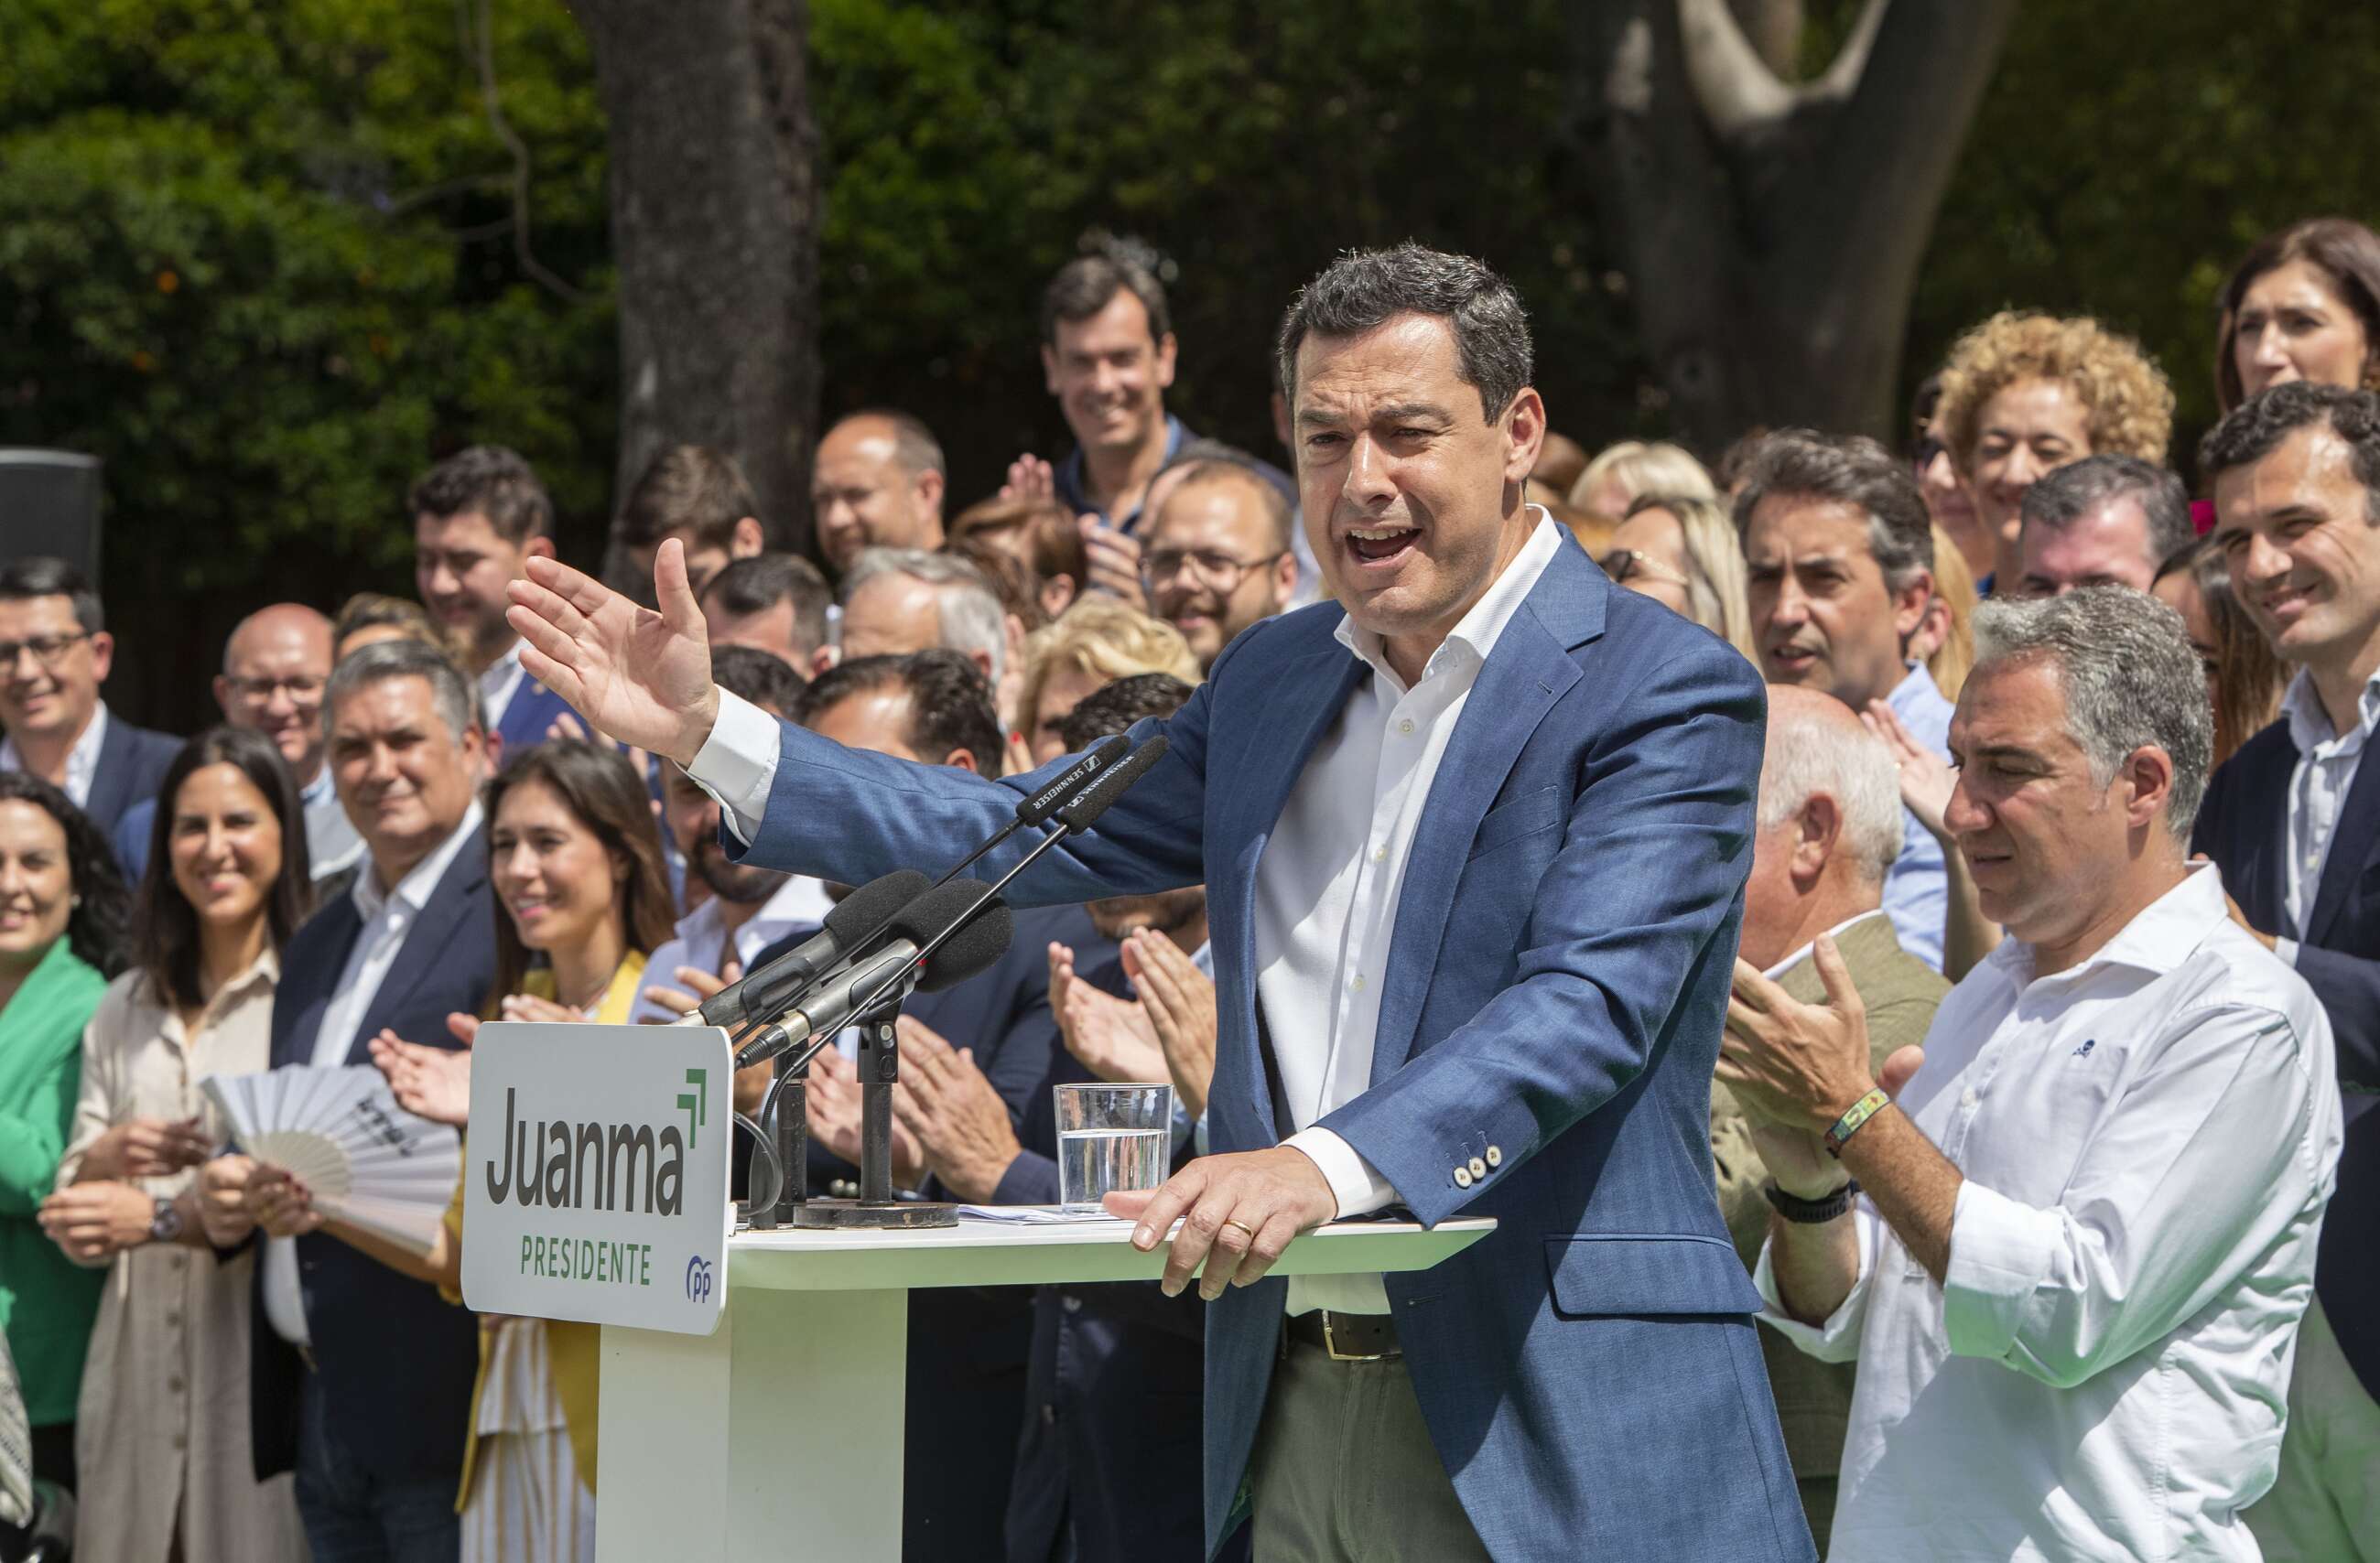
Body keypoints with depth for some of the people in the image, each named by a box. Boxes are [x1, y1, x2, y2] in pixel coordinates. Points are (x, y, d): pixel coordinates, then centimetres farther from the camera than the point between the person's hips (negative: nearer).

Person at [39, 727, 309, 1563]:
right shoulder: (125, 1008, 15)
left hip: (265, 1346, -5)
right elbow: (75, 1210, 13)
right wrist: (107, 1157, -8)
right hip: (137, 1359, 5)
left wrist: (166, 1218, -18)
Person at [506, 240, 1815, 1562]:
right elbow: (1019, 837, 18)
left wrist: (1328, 1164, -34)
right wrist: (707, 731, 11)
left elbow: (1591, 1004, -20)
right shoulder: (1271, 682, 15)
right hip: (1291, 1422, 6)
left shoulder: (1668, 693, -7)